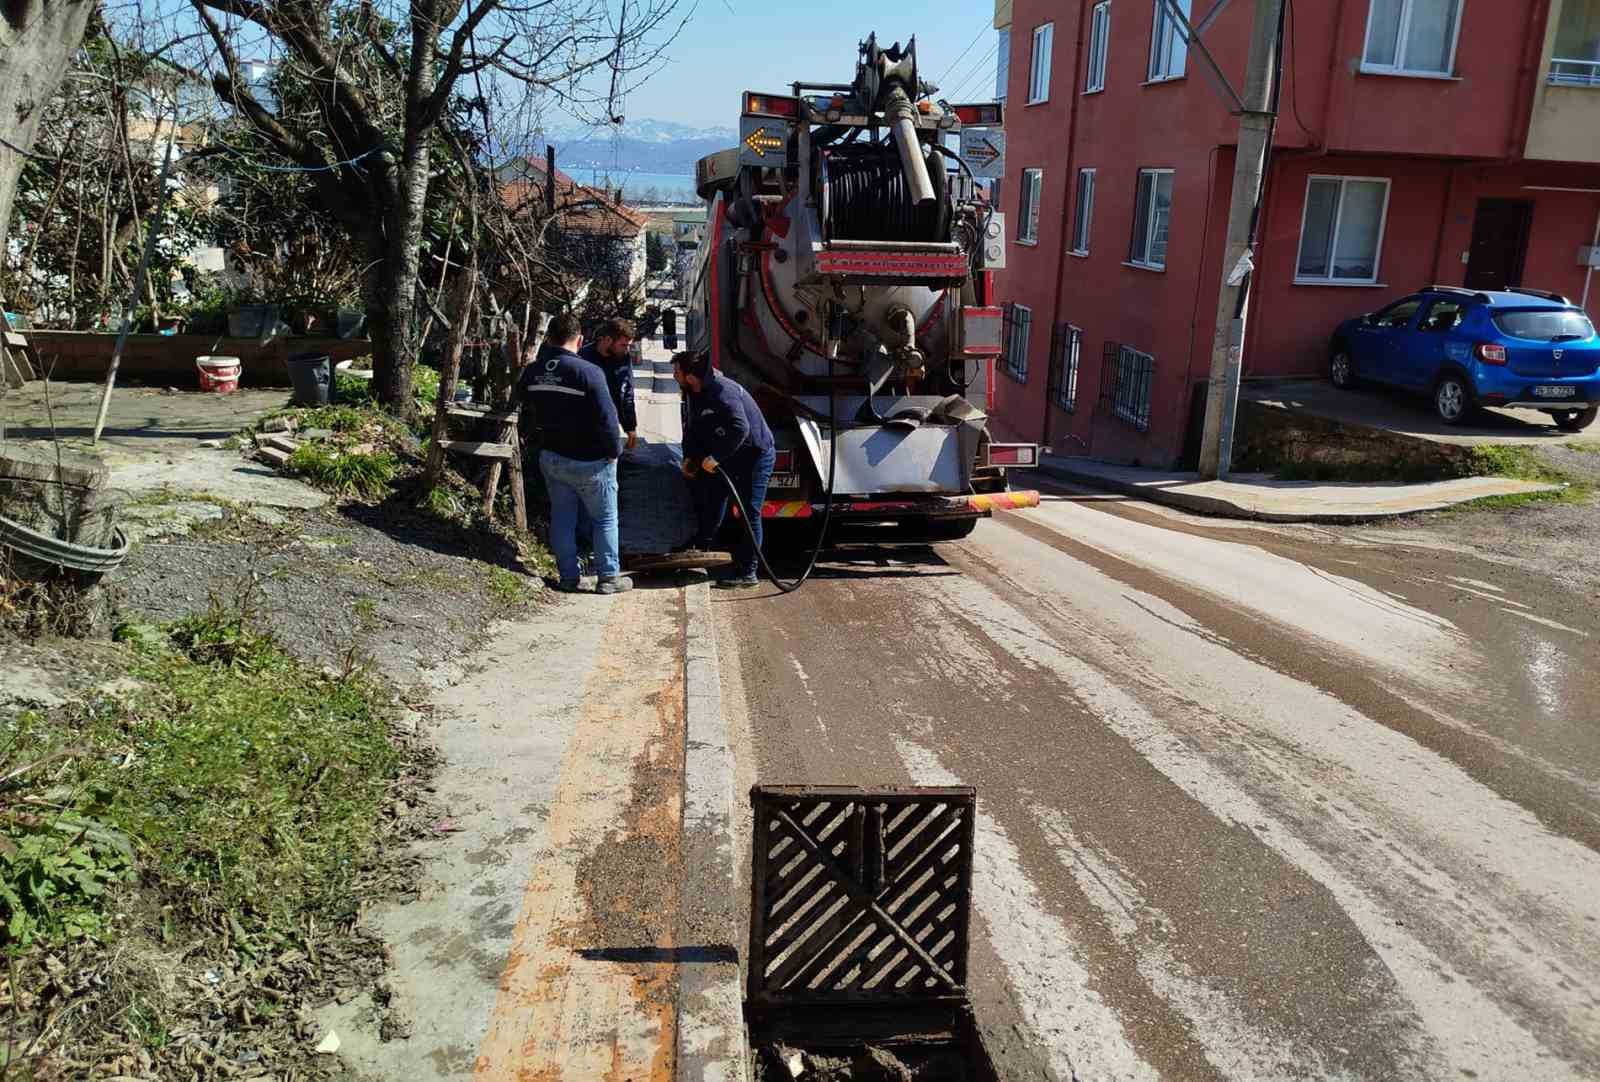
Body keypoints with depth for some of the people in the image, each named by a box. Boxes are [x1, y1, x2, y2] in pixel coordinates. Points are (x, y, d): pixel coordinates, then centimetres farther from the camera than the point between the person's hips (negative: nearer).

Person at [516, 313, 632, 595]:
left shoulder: (532, 372, -1)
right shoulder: (589, 372, -22)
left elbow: (525, 404, 15)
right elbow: (607, 418, -21)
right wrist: (614, 451, -8)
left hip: (550, 457, 5)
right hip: (589, 461, -5)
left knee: (562, 517, 15)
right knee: (605, 519, 9)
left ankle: (568, 576, 20)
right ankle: (608, 577, 13)